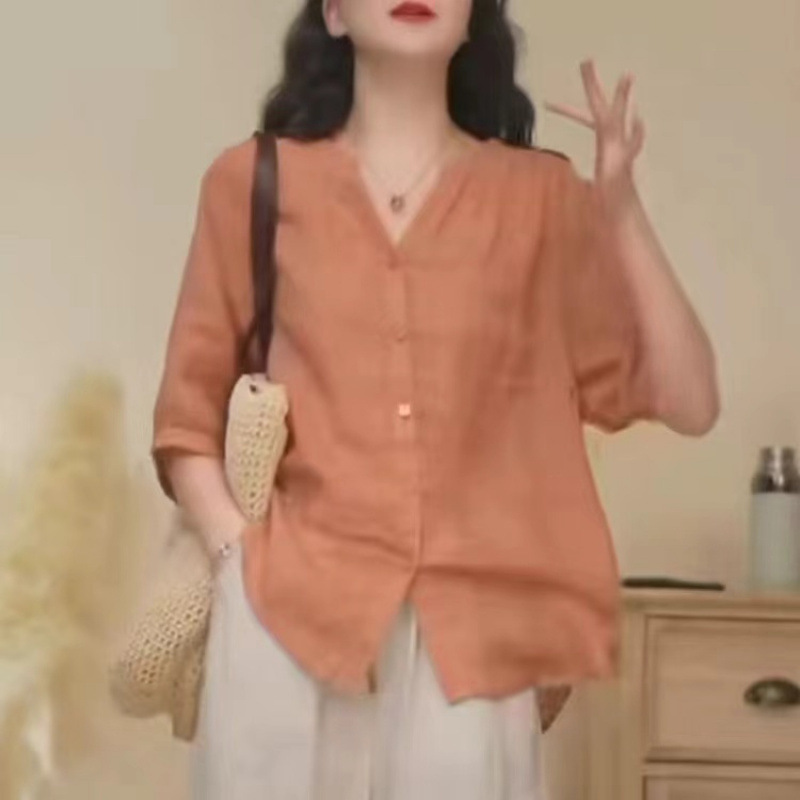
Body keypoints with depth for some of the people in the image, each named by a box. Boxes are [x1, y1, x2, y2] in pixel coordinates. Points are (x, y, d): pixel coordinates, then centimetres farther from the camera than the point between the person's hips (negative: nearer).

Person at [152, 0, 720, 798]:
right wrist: (242, 555, -5)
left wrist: (623, 209, -4)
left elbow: (687, 404, 4)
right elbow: (187, 420, 10)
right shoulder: (253, 182, 8)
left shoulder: (541, 196, 9)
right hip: (285, 619, 0)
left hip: (468, 635, 1)